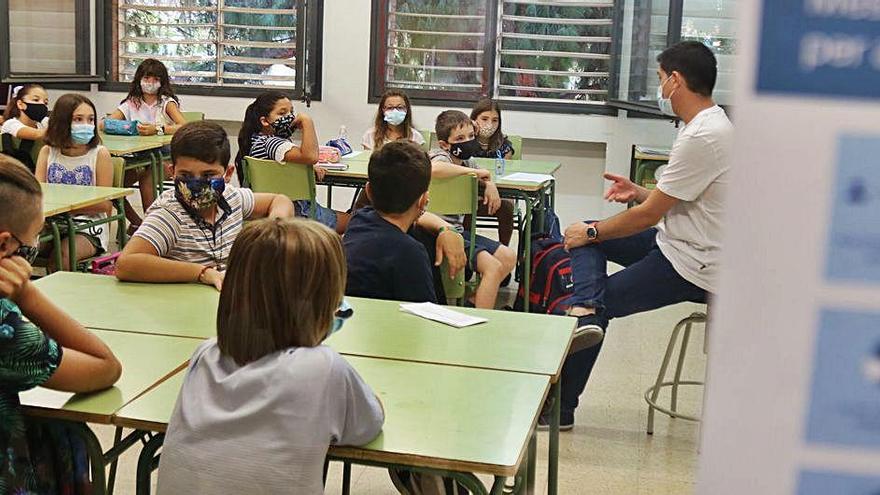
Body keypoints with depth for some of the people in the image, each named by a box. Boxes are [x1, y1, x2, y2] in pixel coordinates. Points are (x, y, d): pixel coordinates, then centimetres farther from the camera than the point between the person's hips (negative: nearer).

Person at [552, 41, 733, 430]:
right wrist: (640, 192, 7)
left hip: (690, 266, -10)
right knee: (587, 236, 9)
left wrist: (590, 233, -7)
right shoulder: (711, 126, 9)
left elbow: (649, 214, -19)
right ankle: (587, 310, -17)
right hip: (684, 243, 10)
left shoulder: (702, 138, -24)